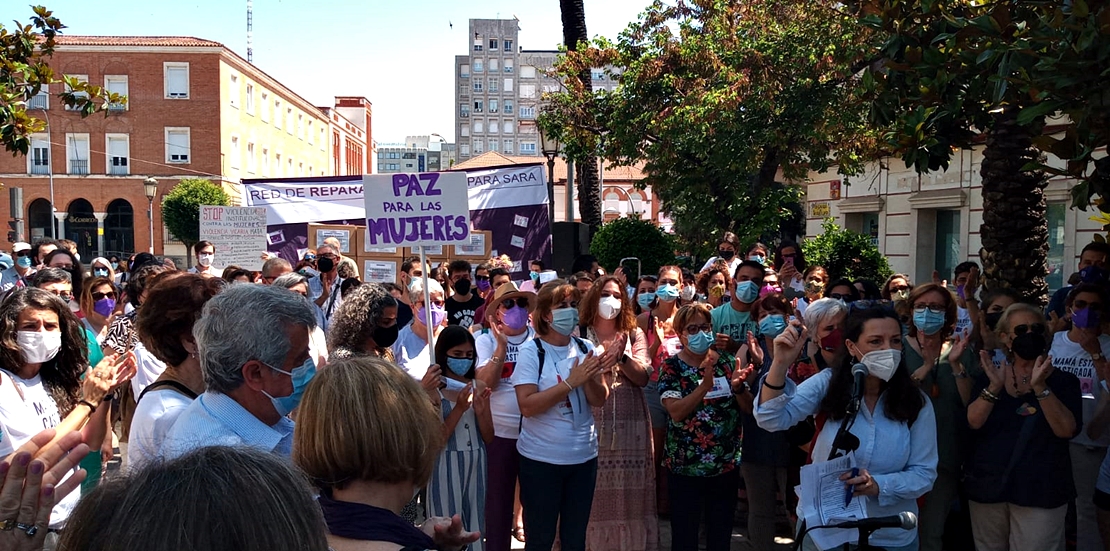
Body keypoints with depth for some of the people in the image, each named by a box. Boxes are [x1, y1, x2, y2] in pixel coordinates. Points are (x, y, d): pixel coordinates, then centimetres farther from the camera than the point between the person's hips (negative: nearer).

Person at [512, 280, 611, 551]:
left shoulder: (585, 349, 2)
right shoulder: (531, 350, -11)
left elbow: (599, 399, -3)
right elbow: (527, 406, -20)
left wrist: (589, 378, -22)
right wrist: (570, 382, -25)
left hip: (583, 456, 4)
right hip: (541, 459, -4)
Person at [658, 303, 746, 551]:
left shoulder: (727, 362, 2)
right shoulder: (671, 367, -7)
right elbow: (676, 412, -20)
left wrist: (737, 388, -19)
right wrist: (705, 386, -32)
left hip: (727, 463, 3)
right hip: (684, 466, -3)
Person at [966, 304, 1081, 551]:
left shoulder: (1063, 380, 1)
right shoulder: (989, 377, 7)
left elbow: (1066, 430, -14)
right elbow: (974, 421, -8)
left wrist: (1039, 387, -25)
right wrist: (995, 386, -21)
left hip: (1040, 491, -2)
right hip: (987, 485, 2)